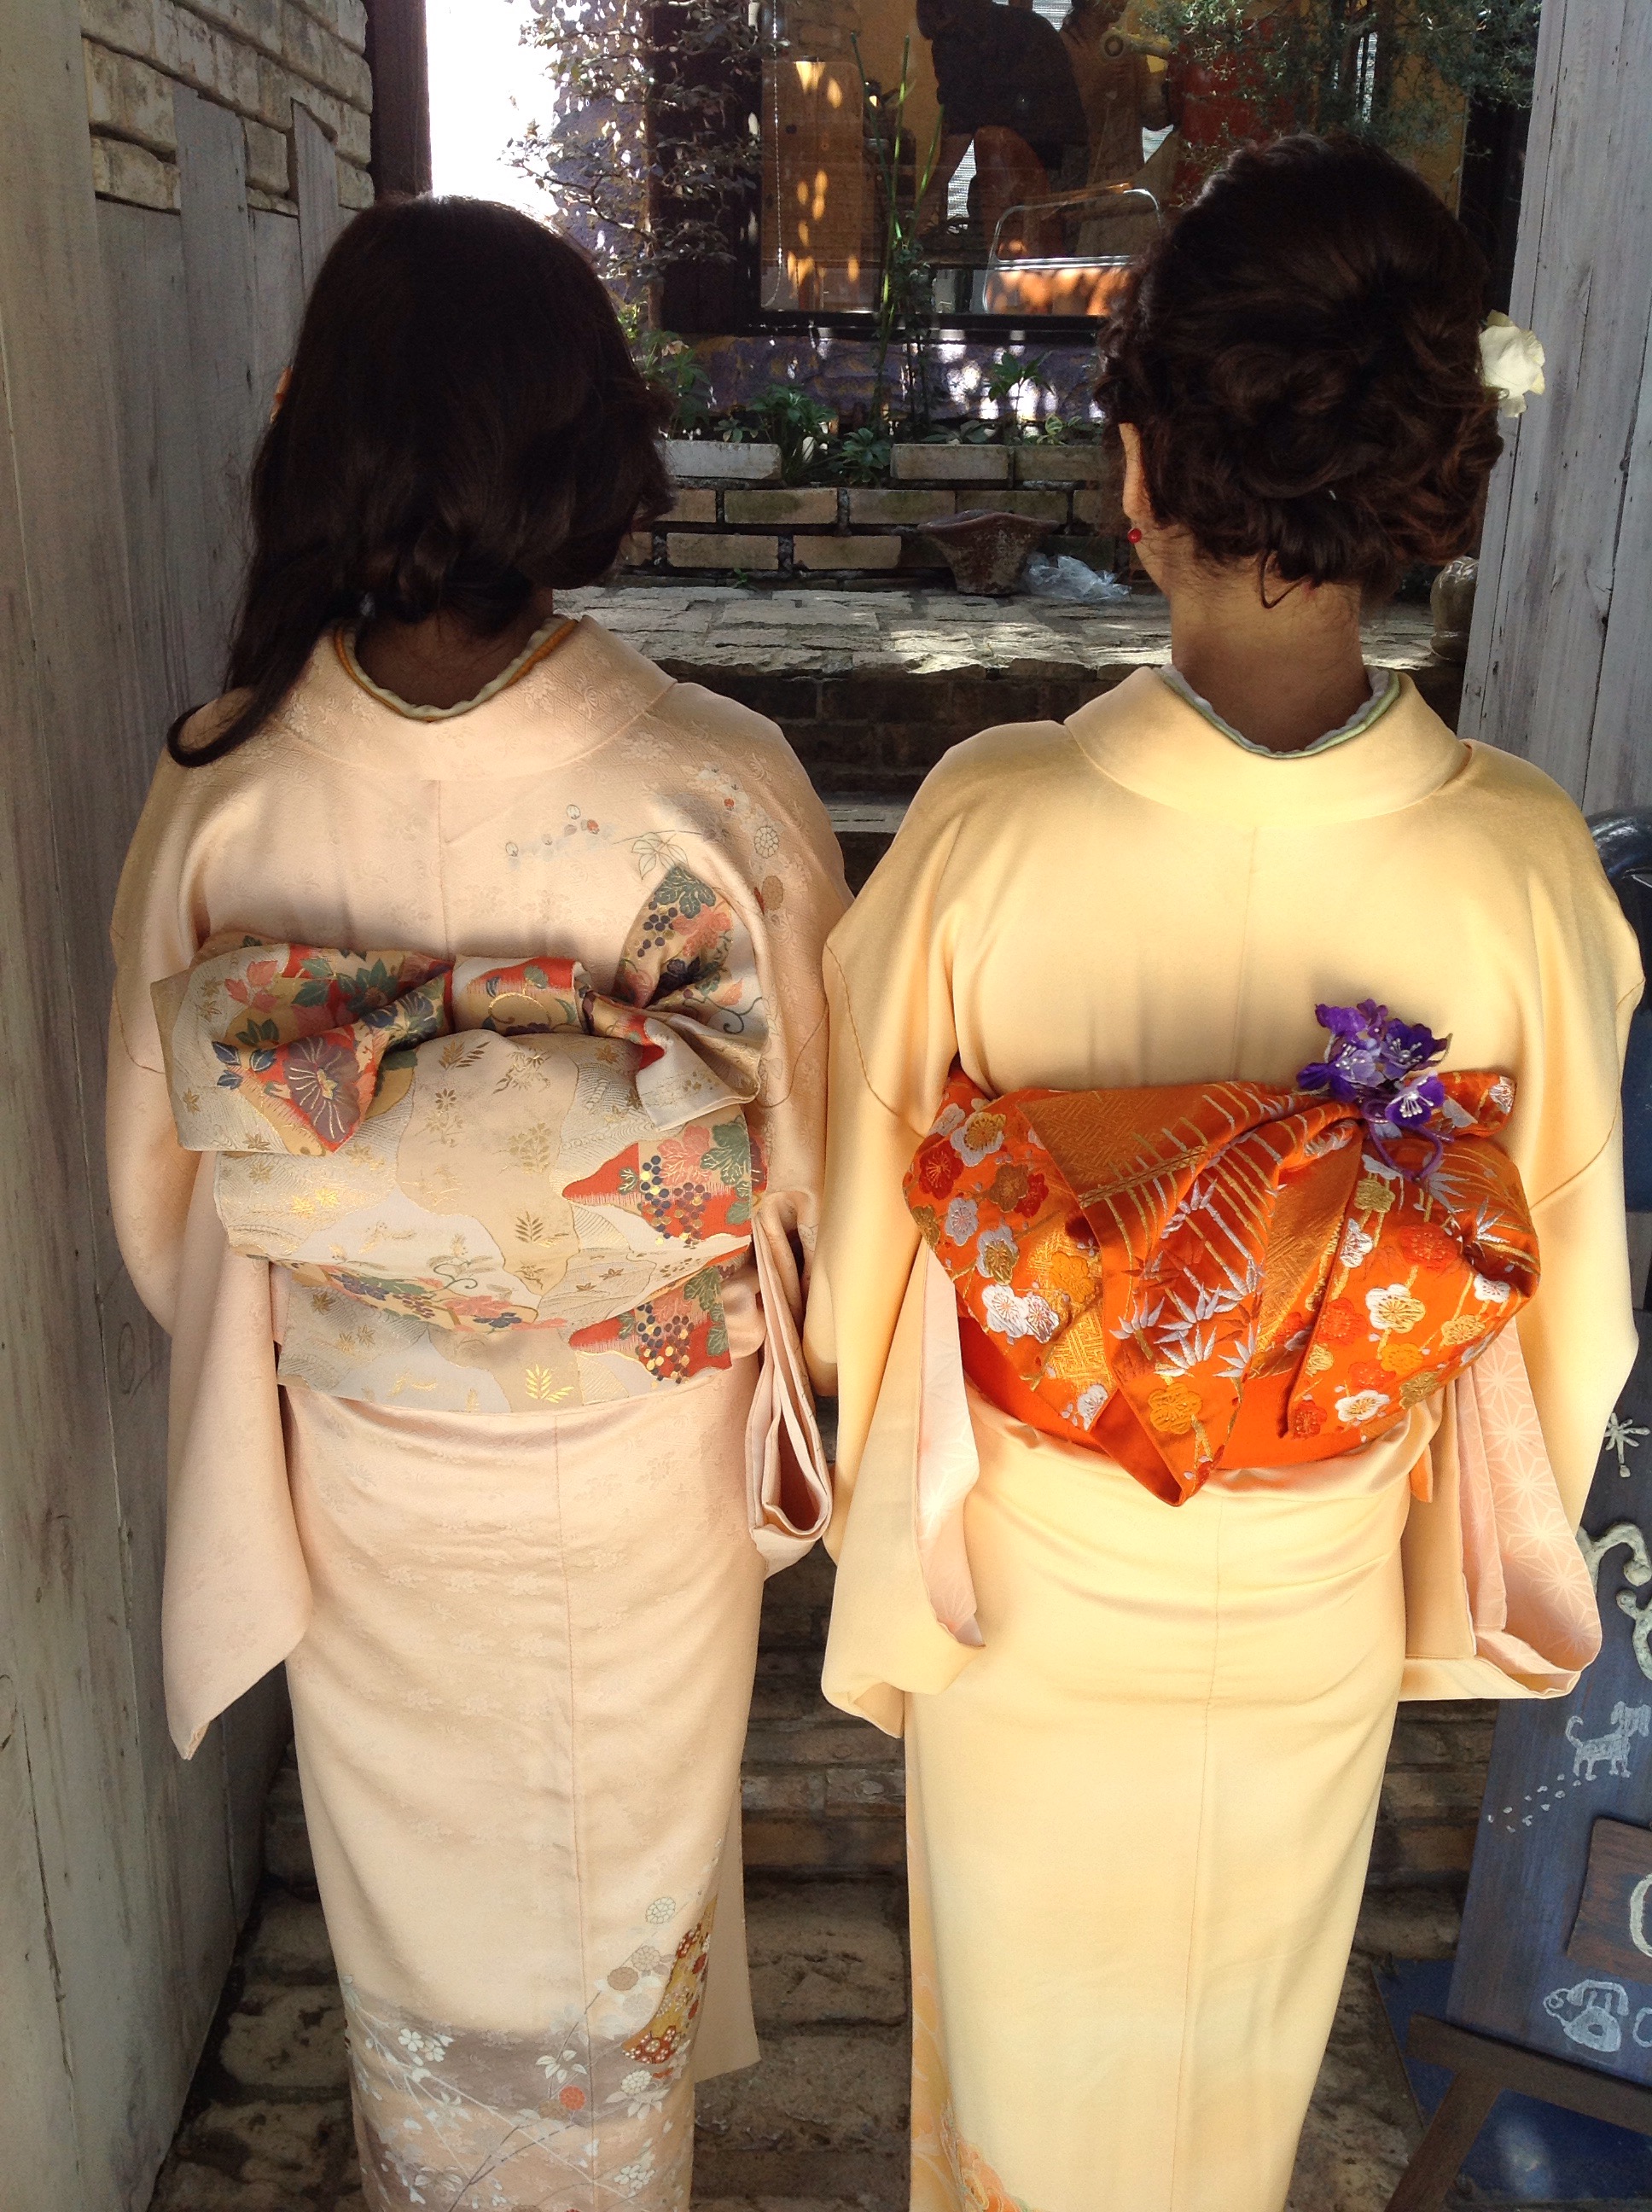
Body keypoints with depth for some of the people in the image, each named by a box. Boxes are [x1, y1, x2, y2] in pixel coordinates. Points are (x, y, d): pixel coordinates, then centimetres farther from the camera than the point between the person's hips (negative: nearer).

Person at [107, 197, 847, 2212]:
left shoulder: (221, 789, -21)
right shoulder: (720, 792, -27)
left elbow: (162, 1171, -6)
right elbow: (820, 1158, -12)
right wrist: (777, 1367, 10)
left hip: (356, 1480, 1)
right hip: (638, 1493, -1)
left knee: (411, 1898, 29)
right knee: (614, 1903, 28)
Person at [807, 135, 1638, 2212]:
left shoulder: (984, 826, -28)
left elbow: (867, 1223, -14)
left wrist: (888, 1491, 7)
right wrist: (1476, 1561, 10)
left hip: (1026, 1575, -1)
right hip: (1308, 1612, 1)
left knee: (1021, 1994, 29)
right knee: (1233, 2036, 31)